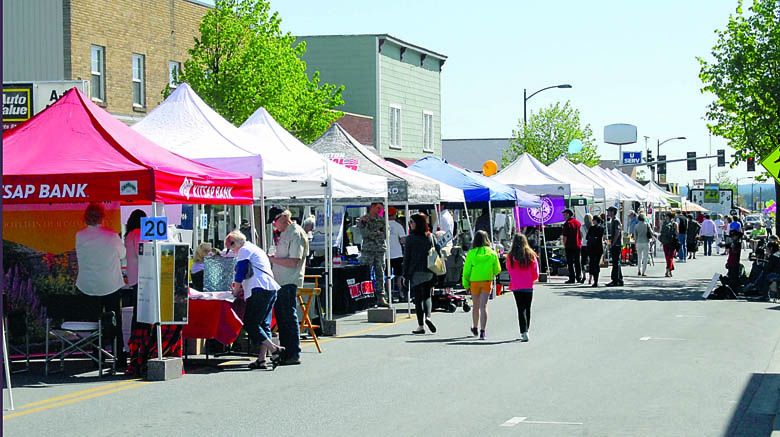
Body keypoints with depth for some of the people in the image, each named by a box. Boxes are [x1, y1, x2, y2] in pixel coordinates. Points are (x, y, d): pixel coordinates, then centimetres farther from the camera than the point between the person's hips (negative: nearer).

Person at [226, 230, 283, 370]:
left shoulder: (244, 250, 0)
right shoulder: (256, 249, 28)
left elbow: (240, 273, -4)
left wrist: (236, 291, 8)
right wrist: (241, 287, 33)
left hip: (260, 290, -9)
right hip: (272, 290, 9)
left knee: (250, 324, -9)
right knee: (263, 324, 5)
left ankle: (274, 349, -20)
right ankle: (262, 359, -1)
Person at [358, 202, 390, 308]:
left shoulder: (382, 220, 16)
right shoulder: (364, 219, 2)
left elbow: (385, 234, 6)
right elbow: (365, 233, -10)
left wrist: (372, 234, -7)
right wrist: (378, 233, -7)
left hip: (380, 250, 5)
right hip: (368, 250, -4)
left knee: (380, 274, 3)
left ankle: (381, 298, 6)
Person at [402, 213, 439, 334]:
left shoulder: (411, 238, -7)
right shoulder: (431, 237, 4)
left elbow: (407, 256, -5)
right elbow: (438, 253, 5)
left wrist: (405, 274, 1)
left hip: (416, 272, -3)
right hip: (429, 272, 3)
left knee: (418, 298, 3)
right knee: (427, 296, 15)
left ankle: (421, 326, 2)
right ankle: (427, 316, -10)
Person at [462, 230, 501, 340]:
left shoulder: (471, 253, -6)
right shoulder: (492, 254, -4)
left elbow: (466, 270, -4)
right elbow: (497, 270, 3)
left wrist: (466, 284, 7)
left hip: (474, 282, 1)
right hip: (487, 282, -1)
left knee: (476, 306, 17)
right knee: (483, 306, -4)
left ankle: (475, 328, 35)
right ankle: (482, 331, -15)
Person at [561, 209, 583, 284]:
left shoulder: (567, 223, -11)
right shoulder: (578, 222, 9)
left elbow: (565, 236, -13)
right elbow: (581, 235, 12)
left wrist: (564, 245, -2)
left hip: (569, 246, -6)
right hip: (578, 246, 6)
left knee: (570, 263, -1)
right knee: (577, 262, 11)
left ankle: (572, 278, -2)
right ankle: (579, 277, 9)